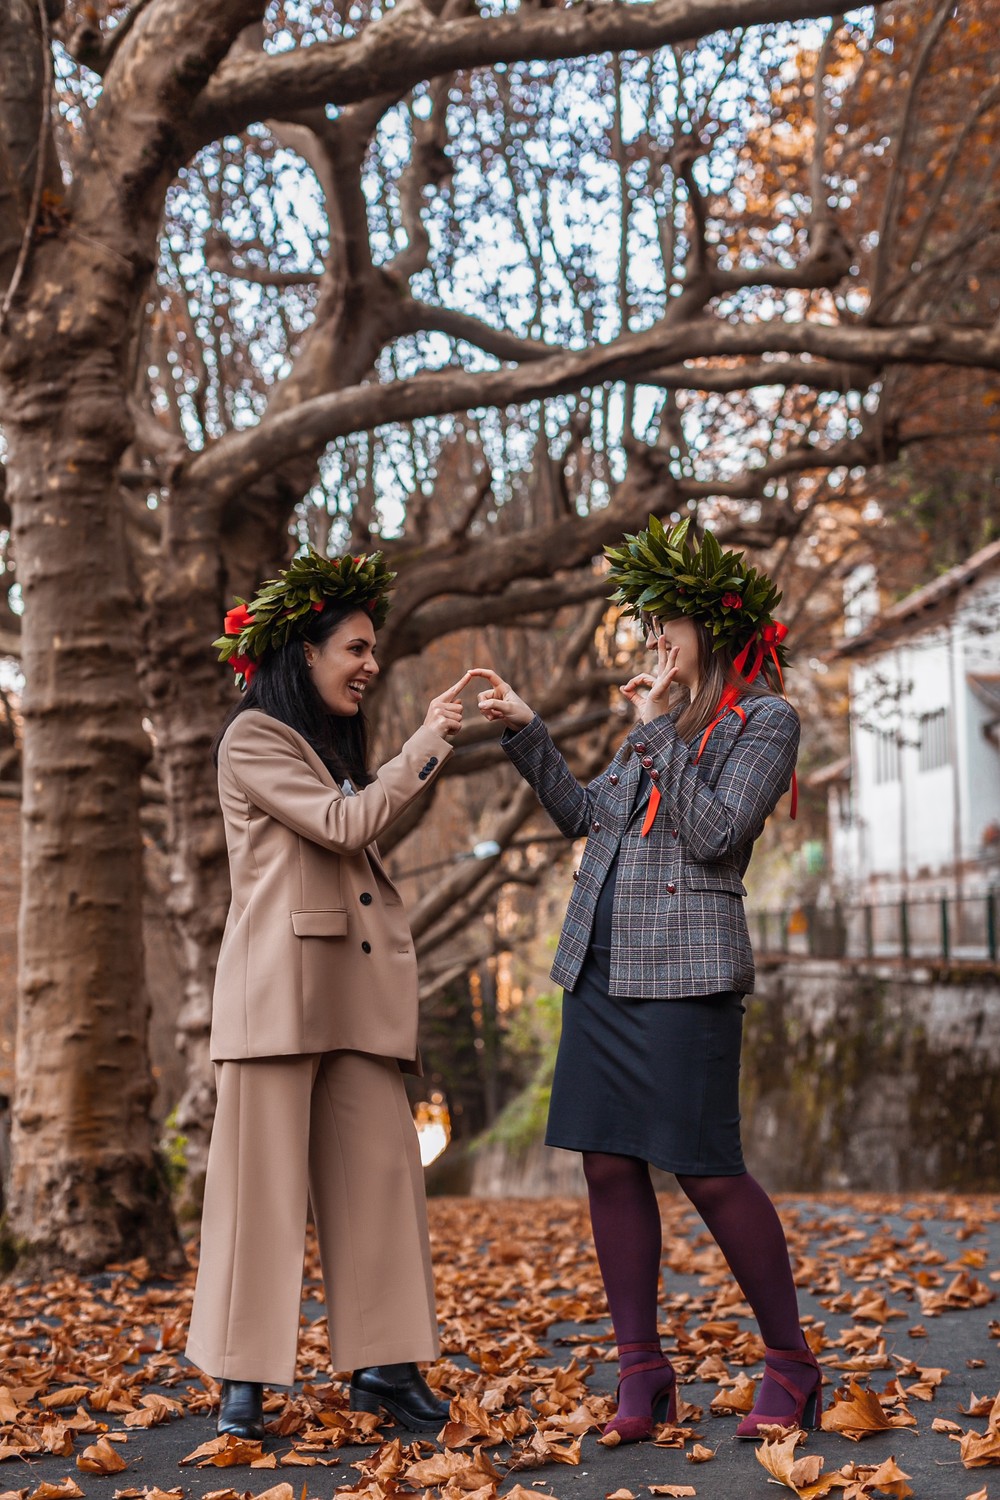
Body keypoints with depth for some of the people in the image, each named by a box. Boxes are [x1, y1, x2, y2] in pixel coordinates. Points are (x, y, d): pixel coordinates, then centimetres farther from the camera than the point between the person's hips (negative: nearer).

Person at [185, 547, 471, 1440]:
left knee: (376, 1168, 2)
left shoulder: (339, 747, 24)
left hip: (360, 985, 8)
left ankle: (382, 1362, 5)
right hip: (281, 981, -8)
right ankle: (243, 1375, 1)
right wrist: (426, 744, -5)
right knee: (265, 1171, -4)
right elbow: (343, 825, -11)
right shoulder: (254, 739, -2)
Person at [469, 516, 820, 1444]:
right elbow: (584, 815, 23)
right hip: (601, 966, 7)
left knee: (706, 1169, -7)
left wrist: (656, 732, -11)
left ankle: (790, 1366, 9)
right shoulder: (662, 721, 18)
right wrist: (525, 732, 16)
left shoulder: (765, 721, -2)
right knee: (608, 1164, 3)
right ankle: (641, 1372, 10)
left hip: (685, 968, -7)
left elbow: (715, 835, -13)